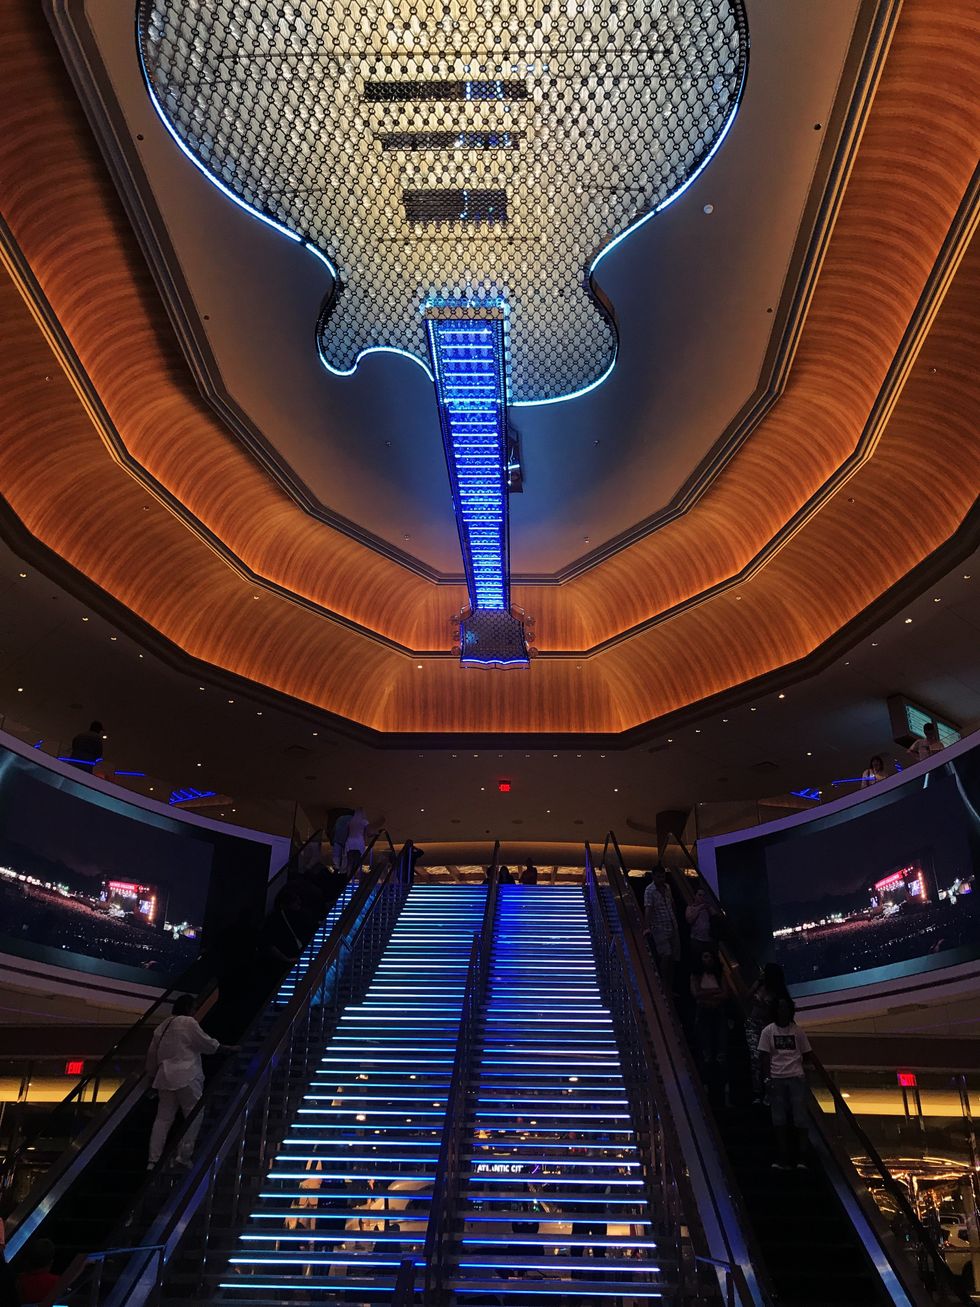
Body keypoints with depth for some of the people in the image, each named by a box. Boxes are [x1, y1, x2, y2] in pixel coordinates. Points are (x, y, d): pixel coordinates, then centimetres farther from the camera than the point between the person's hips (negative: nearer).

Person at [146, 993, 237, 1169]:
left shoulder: (162, 1027, 13)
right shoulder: (188, 1023, -8)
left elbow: (152, 1054, 18)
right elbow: (207, 1043, -3)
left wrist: (153, 1075, 30)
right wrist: (229, 1049, 8)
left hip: (165, 1077, 7)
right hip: (186, 1077, -7)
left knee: (163, 1118, 11)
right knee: (194, 1115, 4)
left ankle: (153, 1161, 8)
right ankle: (184, 1157, 2)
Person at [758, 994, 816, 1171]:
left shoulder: (797, 1031, 4)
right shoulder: (768, 1031, 2)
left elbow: (808, 1056, 12)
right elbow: (765, 1057, 0)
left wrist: (797, 1064, 2)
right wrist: (767, 1078, -7)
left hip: (796, 1078, 0)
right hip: (776, 1079, 0)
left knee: (799, 1119, -1)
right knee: (779, 1120, 3)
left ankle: (801, 1159, 5)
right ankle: (783, 1160, 10)